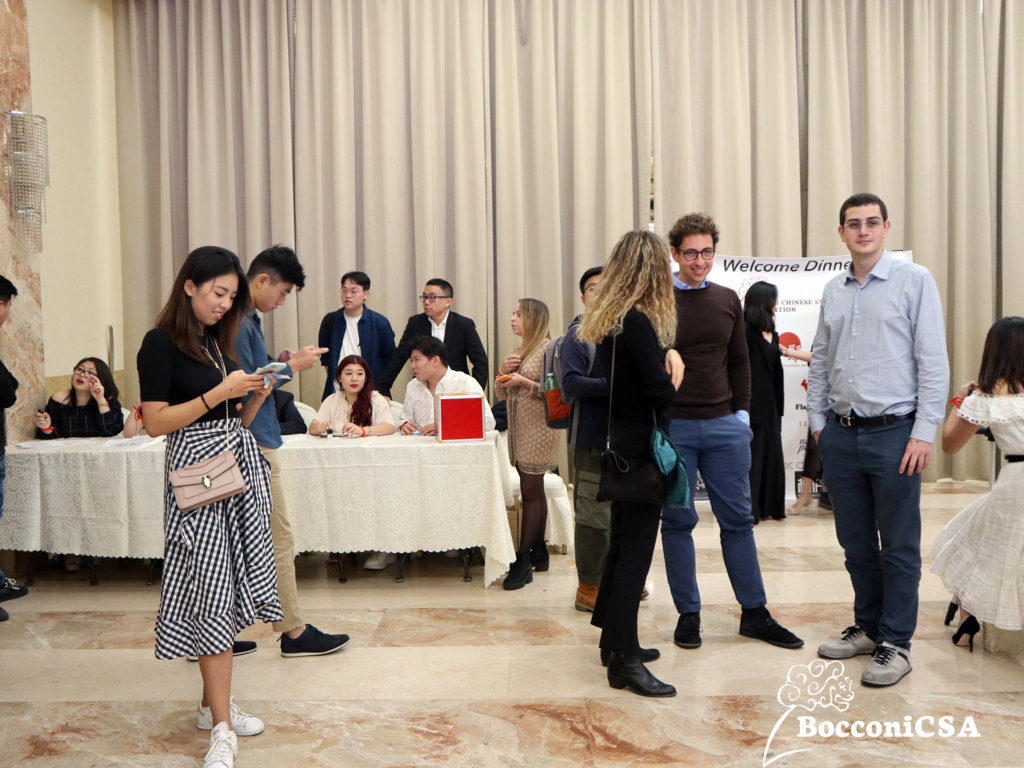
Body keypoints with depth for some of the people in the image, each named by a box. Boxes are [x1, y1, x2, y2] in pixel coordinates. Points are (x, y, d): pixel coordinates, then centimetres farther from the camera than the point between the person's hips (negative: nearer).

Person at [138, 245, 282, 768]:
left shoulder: (217, 341, 16)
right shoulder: (161, 343, -6)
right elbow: (155, 422, -14)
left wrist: (259, 395, 0)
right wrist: (220, 393, -16)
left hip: (240, 465, 7)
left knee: (226, 586, 10)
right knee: (213, 591, -8)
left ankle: (213, 703, 21)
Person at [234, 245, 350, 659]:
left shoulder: (246, 318, 16)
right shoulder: (238, 322, -16)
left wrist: (280, 364, 11)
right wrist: (290, 367, -10)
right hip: (252, 442, -10)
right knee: (278, 538, -2)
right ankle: (294, 632, 8)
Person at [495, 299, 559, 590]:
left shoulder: (548, 349, -8)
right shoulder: (517, 350, 16)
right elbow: (500, 393, 18)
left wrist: (524, 381, -19)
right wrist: (503, 370, 0)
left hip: (538, 430, -8)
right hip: (518, 429, 8)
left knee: (530, 491, -7)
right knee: (534, 491, 12)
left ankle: (523, 560, -4)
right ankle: (539, 554, 20)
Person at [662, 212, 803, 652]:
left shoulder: (727, 300, 10)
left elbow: (739, 362, 16)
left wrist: (742, 411, 8)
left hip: (724, 424, 4)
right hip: (673, 426, -3)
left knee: (738, 519, 8)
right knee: (678, 521, 5)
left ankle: (754, 612, 18)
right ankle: (688, 613, 17)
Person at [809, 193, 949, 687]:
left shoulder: (914, 281, -3)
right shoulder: (833, 291, 12)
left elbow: (933, 362, -7)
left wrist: (924, 432, -12)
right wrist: (818, 420, 11)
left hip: (894, 433, -5)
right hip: (841, 436, 5)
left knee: (899, 547, 3)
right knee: (856, 543, 14)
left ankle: (896, 643, 15)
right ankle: (867, 627, 29)